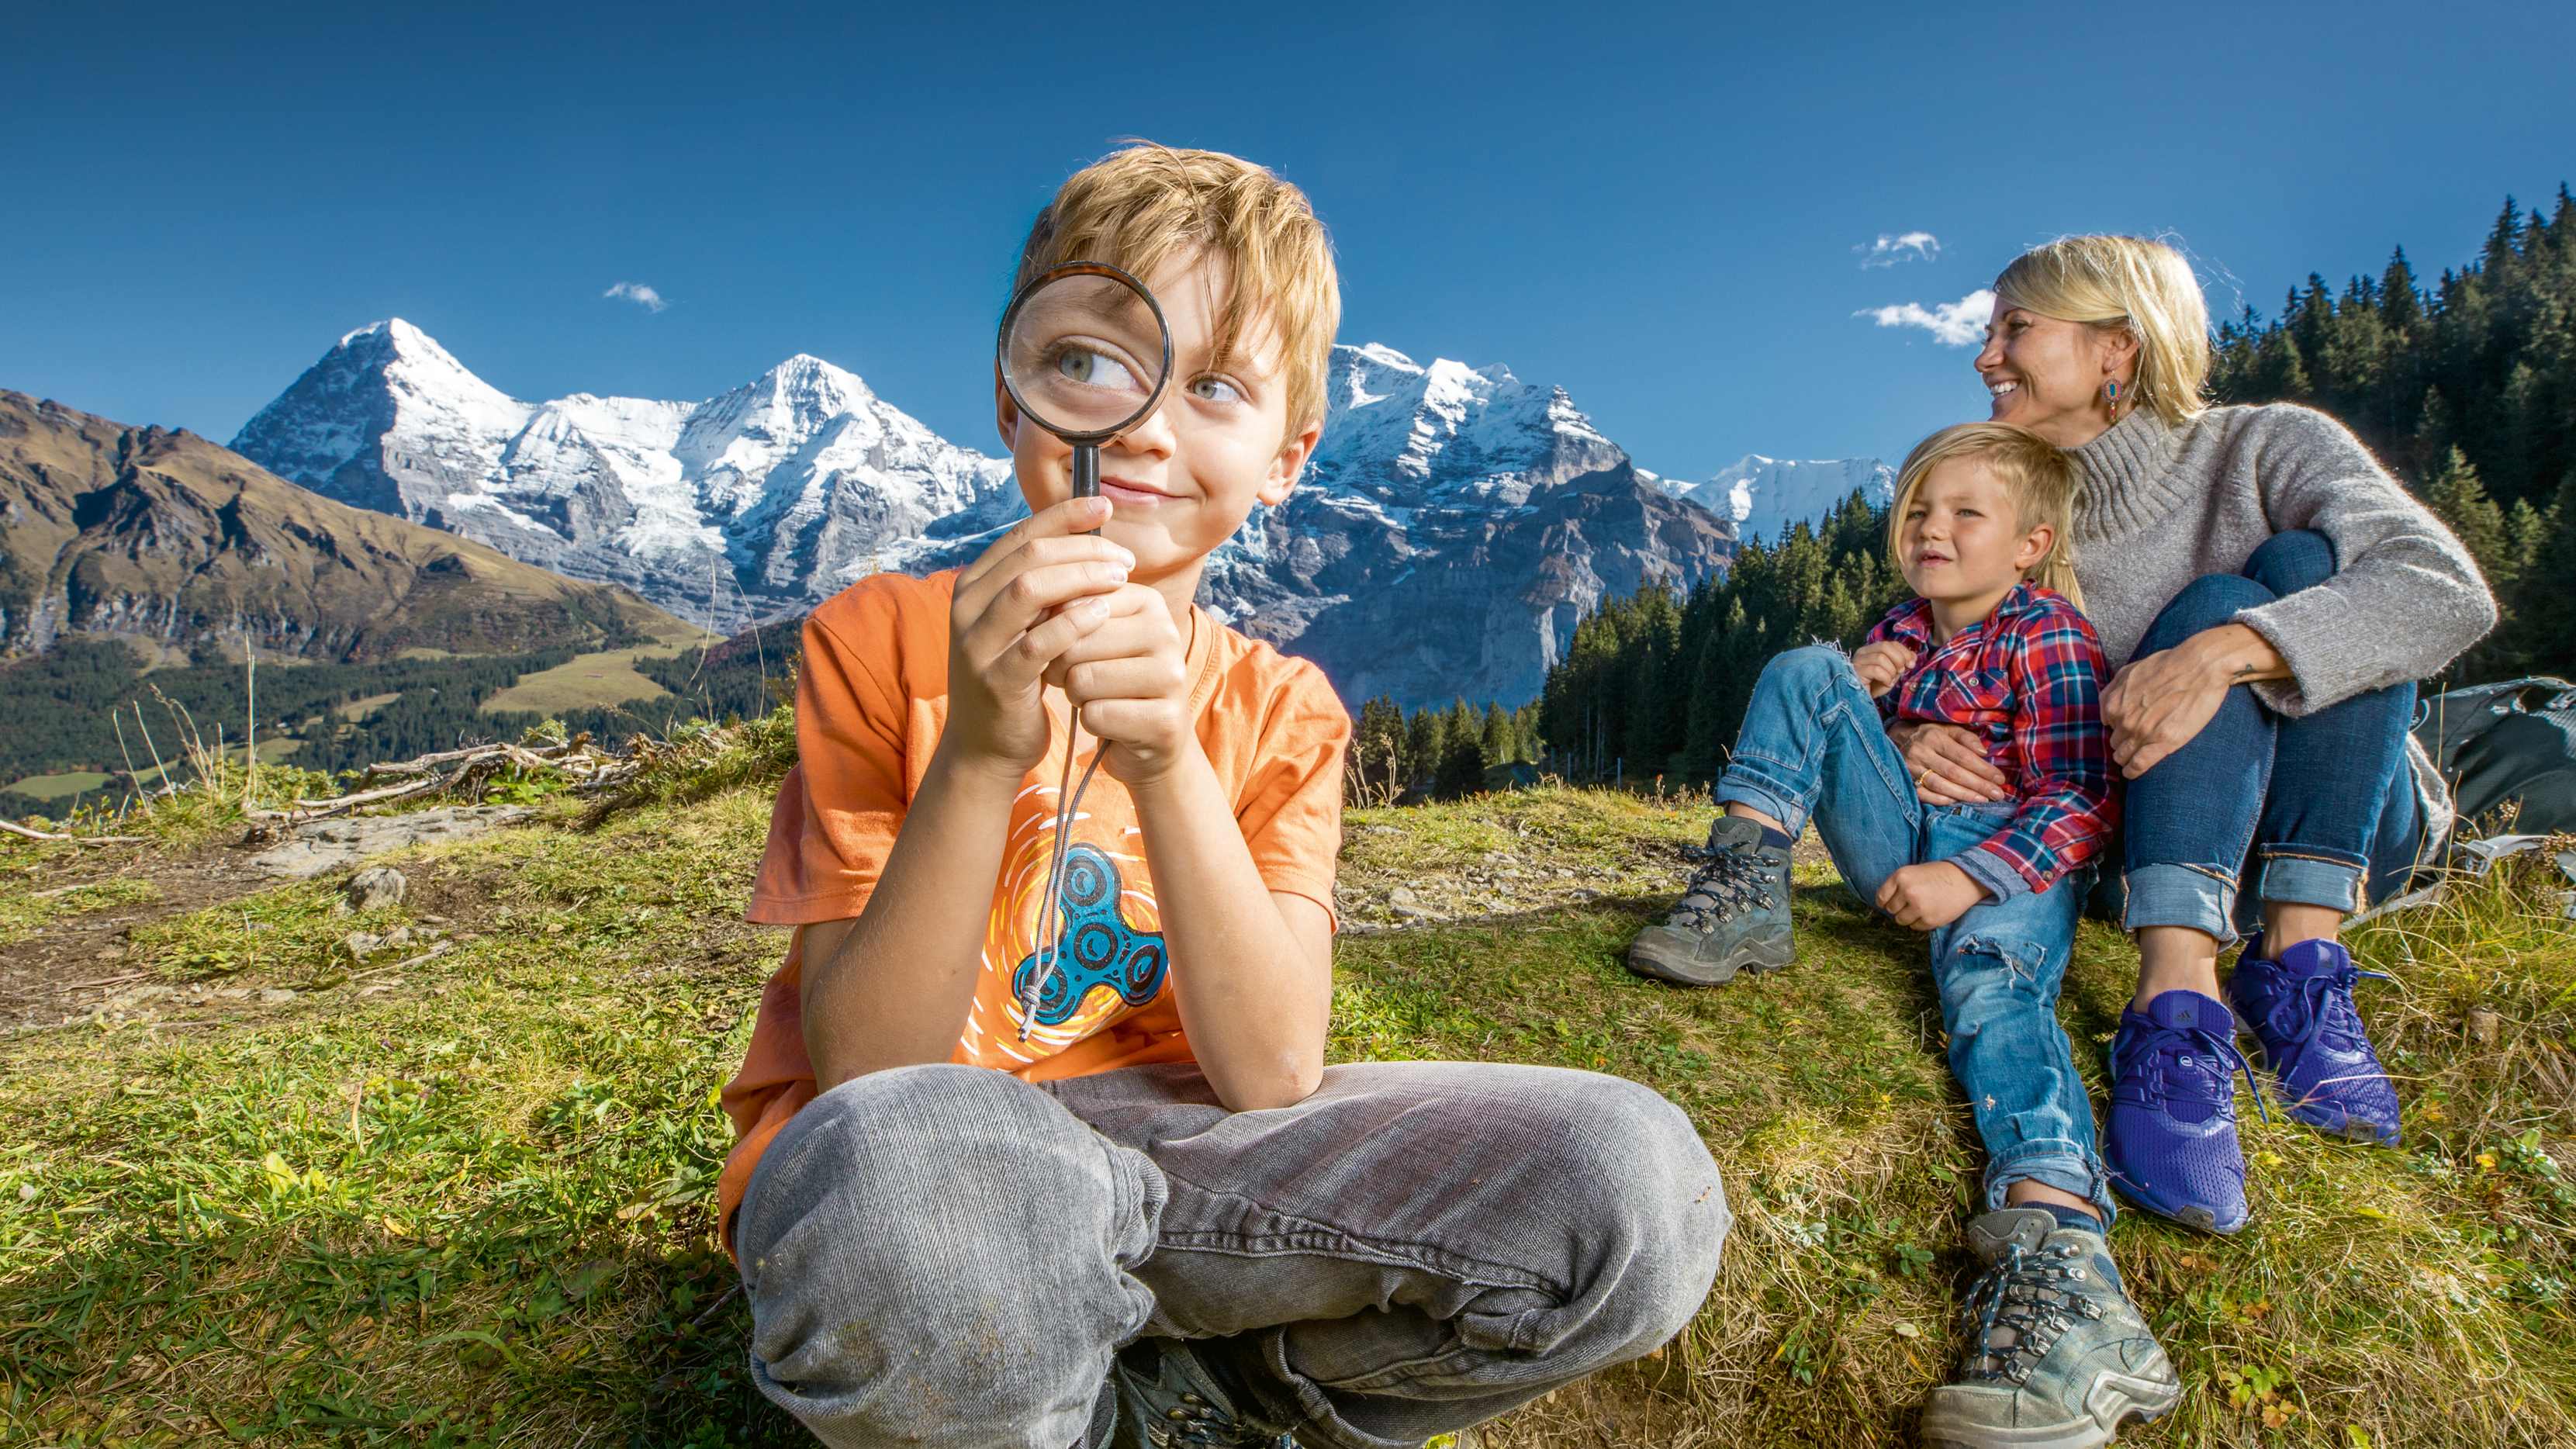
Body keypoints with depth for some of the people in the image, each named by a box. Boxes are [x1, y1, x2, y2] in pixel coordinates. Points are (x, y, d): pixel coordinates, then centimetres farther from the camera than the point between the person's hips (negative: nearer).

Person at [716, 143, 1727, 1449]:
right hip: (903, 1153, -2)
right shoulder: (878, 641, -7)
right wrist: (981, 754, -28)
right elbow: (863, 1071, -14)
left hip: (1159, 1150, 3)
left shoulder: (1282, 714, 1)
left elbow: (1271, 1074, -13)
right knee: (914, 1163, -41)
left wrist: (1164, 761, -26)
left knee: (1637, 1185, -17)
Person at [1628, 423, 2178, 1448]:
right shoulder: (1904, 627, 18)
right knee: (1803, 670, -4)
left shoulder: (2050, 638, -3)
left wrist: (1972, 877, -26)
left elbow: (2080, 803, -10)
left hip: (2016, 854, -6)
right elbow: (1823, 743, 27)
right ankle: (1745, 895, -14)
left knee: (1989, 977, -38)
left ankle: (2060, 1268, -55)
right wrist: (1853, 690, 3)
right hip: (1904, 842, 6)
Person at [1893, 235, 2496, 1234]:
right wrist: (1907, 741, -23)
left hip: (2348, 828, -1)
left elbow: (2450, 590, -25)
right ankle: (2177, 1017, -43)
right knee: (2209, 603, -26)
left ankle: (2298, 961, -28)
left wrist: (2225, 655, -41)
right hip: (2160, 847, 1)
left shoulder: (2264, 447, -8)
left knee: (2308, 563, -23)